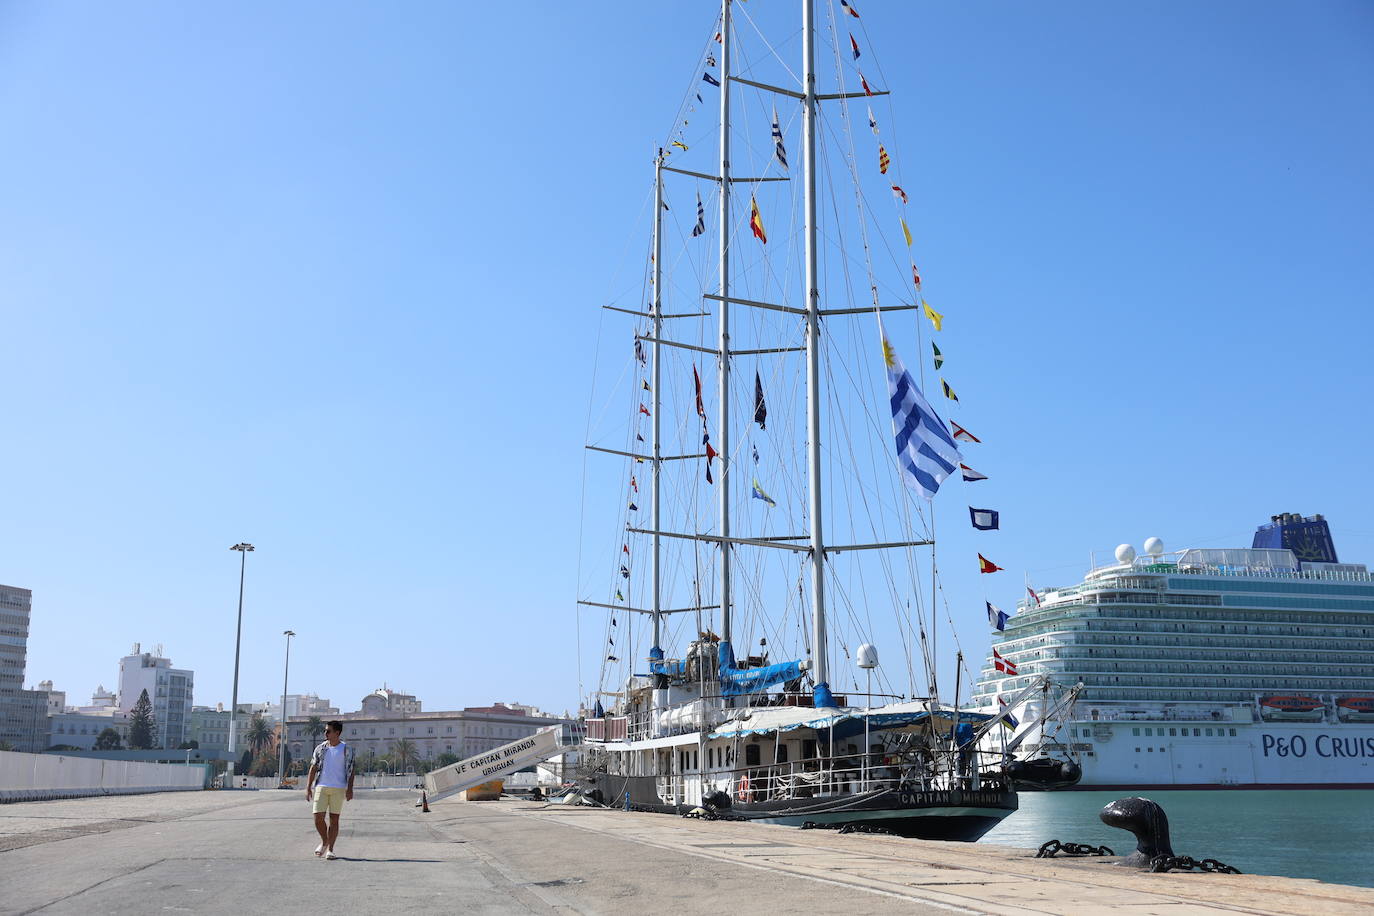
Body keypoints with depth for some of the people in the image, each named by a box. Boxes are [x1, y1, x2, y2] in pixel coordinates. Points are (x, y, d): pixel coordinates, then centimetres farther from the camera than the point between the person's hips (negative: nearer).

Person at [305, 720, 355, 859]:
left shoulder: (346, 749, 1)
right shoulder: (320, 748, 8)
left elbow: (350, 771, 1)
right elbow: (313, 768, 9)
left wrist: (349, 789, -7)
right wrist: (308, 787, 3)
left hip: (338, 788, -2)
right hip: (321, 787, 2)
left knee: (334, 819, 0)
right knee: (318, 817, -5)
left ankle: (330, 849, 7)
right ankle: (324, 842, 20)